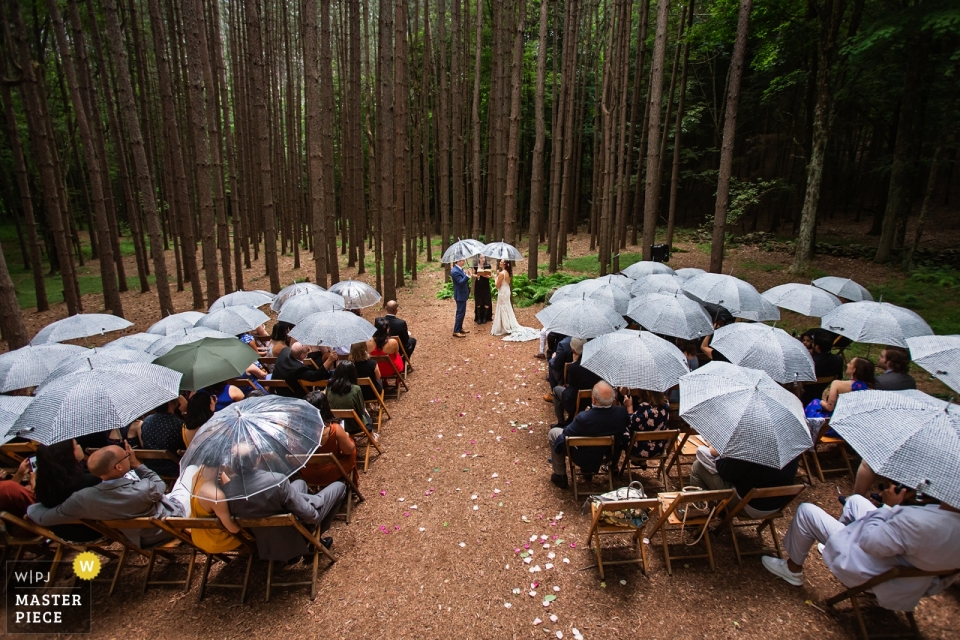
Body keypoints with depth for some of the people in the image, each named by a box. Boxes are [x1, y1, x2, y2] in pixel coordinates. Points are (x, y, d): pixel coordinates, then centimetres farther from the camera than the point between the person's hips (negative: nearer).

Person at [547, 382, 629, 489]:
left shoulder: (583, 418, -38)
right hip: (612, 455, 5)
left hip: (585, 458, -4)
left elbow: (566, 433, -17)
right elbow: (623, 432, -4)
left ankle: (560, 477, 27)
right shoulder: (622, 413, -27)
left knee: (553, 433, 15)